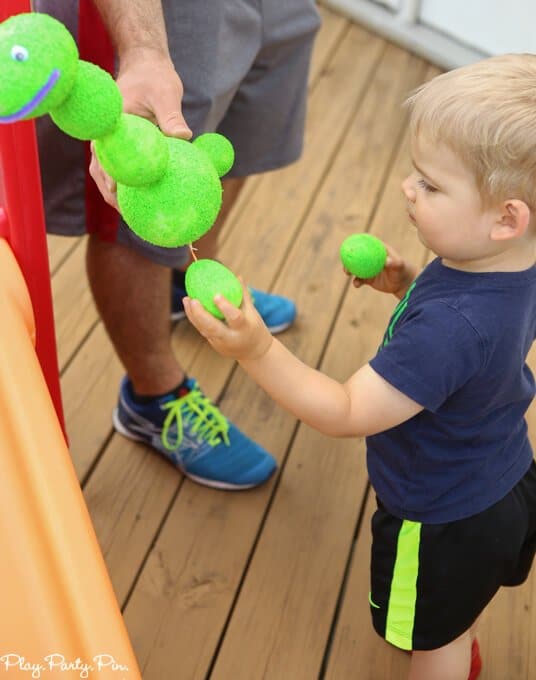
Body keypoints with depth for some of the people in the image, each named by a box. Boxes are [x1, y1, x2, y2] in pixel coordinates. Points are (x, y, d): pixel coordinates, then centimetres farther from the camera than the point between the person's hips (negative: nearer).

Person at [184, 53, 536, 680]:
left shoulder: (452, 325, -43)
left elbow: (347, 414, -38)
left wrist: (257, 351, -46)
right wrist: (408, 286, -9)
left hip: (445, 523, -9)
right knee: (462, 602, 40)